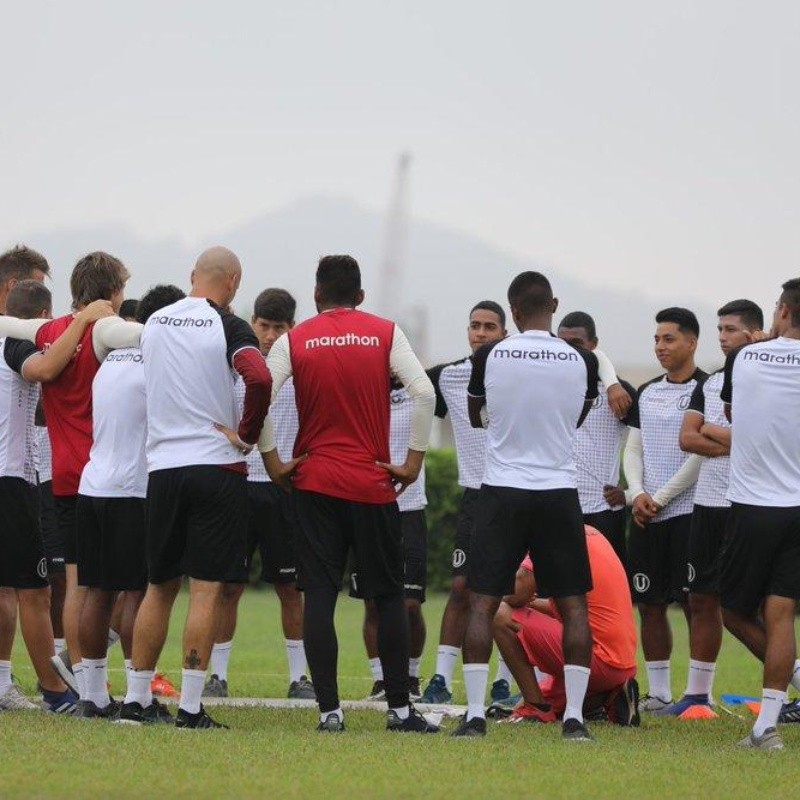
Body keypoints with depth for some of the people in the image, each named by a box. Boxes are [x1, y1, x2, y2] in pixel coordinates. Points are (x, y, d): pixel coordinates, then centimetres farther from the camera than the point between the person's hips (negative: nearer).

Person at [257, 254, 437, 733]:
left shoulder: (295, 340, 3)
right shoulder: (385, 334, 2)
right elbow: (425, 393, -8)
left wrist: (273, 461, 2)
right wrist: (414, 460, -1)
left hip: (315, 483, 0)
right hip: (374, 483, 0)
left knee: (319, 596, 1)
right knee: (389, 596, 9)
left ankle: (330, 711, -4)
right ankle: (400, 708, 10)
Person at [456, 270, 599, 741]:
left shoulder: (490, 358, -5)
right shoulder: (582, 362, -3)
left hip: (503, 491, -1)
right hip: (560, 492, 1)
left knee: (484, 603, 5)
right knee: (574, 605, 8)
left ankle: (475, 714, -2)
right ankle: (574, 716, 2)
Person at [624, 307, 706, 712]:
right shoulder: (646, 393, 15)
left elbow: (702, 455, -11)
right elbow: (633, 449, 15)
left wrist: (660, 498, -11)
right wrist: (637, 494, -3)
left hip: (689, 511, -6)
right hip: (646, 515, 6)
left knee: (695, 603, -7)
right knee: (649, 604, 6)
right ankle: (658, 692, 13)